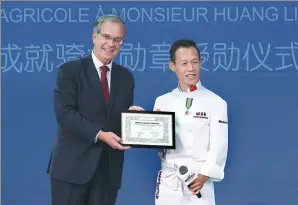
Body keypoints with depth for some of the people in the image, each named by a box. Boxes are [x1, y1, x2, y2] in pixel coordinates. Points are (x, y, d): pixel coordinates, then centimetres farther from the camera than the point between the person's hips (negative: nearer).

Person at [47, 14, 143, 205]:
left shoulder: (126, 77, 13)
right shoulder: (70, 70, -2)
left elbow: (124, 117, 14)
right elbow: (65, 113, -14)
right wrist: (99, 134, -22)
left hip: (109, 168, 4)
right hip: (72, 165, -4)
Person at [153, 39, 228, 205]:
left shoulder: (216, 102, -1)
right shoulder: (162, 101, 9)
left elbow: (219, 146, -5)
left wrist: (204, 176, -15)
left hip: (198, 182, -3)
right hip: (168, 181, 3)